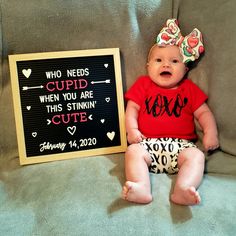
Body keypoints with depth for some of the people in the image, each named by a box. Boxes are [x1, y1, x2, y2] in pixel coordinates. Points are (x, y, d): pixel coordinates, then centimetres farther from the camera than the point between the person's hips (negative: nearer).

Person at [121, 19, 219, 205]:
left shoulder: (189, 88, 18)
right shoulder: (143, 84, 16)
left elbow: (203, 112, 16)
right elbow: (132, 108, 9)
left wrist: (210, 132, -2)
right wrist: (132, 130, -8)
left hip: (181, 144, 1)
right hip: (149, 143, -1)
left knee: (196, 155, -27)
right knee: (133, 151, -29)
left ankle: (182, 190, -44)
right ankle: (142, 189, -43)